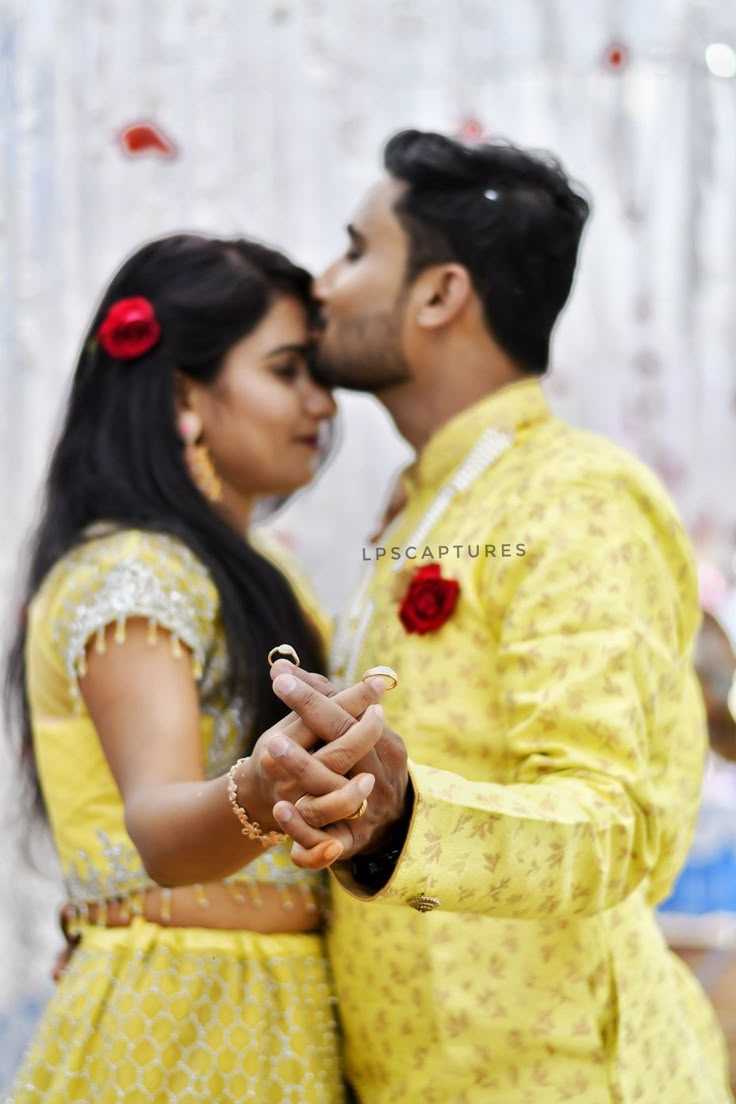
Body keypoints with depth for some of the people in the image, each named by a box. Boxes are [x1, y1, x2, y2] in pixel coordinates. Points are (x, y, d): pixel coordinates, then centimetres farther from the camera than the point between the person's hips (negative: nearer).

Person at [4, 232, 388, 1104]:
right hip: (179, 1031, -9)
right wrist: (260, 796, -50)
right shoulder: (128, 576, -16)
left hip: (271, 1023, 9)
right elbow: (160, 828, -32)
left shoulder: (232, 575, 14)